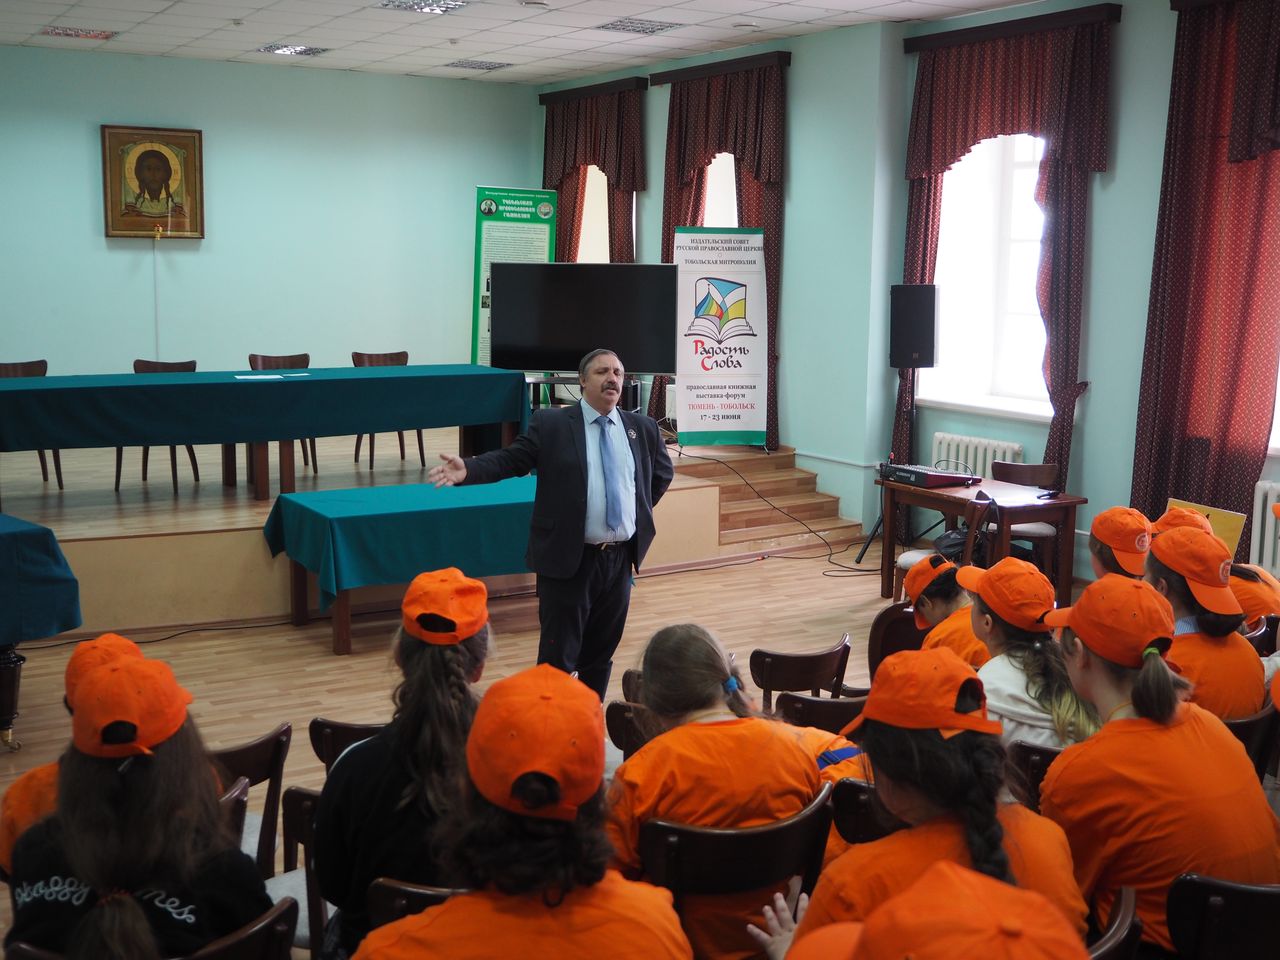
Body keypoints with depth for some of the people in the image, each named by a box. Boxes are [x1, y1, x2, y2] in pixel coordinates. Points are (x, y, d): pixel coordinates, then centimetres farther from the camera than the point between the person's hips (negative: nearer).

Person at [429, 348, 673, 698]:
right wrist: (467, 469, -24)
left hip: (619, 560, 5)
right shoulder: (551, 424, -4)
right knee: (558, 656, 1)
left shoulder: (643, 428, 7)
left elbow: (662, 473, 23)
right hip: (568, 560, -4)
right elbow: (511, 459, -8)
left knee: (602, 653, 15)